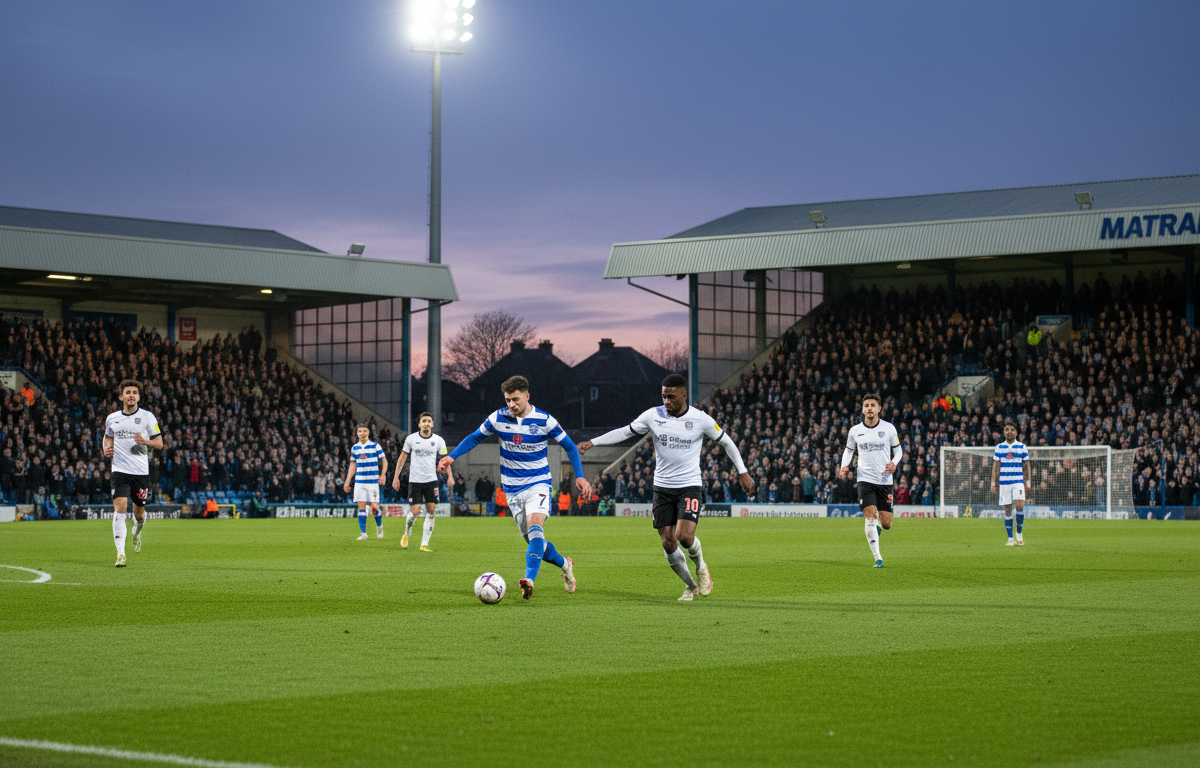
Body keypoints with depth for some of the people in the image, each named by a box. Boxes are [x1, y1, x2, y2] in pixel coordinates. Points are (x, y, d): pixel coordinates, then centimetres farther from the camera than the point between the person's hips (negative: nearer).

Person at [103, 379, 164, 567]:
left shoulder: (147, 417, 1)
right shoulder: (112, 418, 7)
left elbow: (159, 443, 3)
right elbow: (107, 437, 25)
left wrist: (146, 442, -18)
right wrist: (107, 449, 3)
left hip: (141, 472, 0)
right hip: (120, 471, 0)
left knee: (139, 511, 11)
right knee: (120, 507, -18)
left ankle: (137, 531, 49)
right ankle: (120, 553, -21)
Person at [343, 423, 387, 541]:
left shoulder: (375, 446, -1)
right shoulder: (354, 448, 9)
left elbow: (384, 461, 2)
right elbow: (353, 465, 16)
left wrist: (383, 475, -13)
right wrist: (347, 482, 13)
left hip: (373, 481, -3)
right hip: (359, 481, 3)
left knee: (374, 508, -7)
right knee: (361, 507, -4)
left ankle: (379, 526, 22)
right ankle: (363, 533, 2)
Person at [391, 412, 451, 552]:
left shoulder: (438, 440, 2)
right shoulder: (411, 439, 0)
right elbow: (402, 458, 8)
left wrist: (450, 476, -7)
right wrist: (396, 477, 6)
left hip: (431, 481, 2)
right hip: (415, 481, -1)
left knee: (431, 511, -5)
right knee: (414, 511, -8)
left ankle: (424, 544, 2)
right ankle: (406, 534, 23)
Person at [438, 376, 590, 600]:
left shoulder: (545, 420, -9)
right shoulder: (498, 418, -4)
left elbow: (569, 446, 3)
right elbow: (475, 437, 12)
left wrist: (580, 476, -8)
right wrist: (451, 456, -1)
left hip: (538, 484, -4)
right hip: (512, 489, 4)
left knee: (535, 528, -28)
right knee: (534, 541, 6)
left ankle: (529, 579, -40)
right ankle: (564, 565, 33)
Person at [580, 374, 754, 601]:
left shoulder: (701, 420, -8)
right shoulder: (653, 416, -3)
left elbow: (725, 442, 5)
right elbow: (625, 432, 7)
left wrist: (743, 472, 4)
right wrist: (592, 442, 0)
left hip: (690, 486, -3)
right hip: (662, 486, 3)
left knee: (684, 536, -21)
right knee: (668, 543, 0)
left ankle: (701, 566, 12)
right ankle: (691, 586, 22)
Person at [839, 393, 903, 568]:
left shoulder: (888, 428, 1)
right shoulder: (855, 430, 4)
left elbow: (898, 449, 11)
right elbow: (849, 450, 19)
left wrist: (894, 463, -9)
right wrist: (844, 466, 0)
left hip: (885, 480, 1)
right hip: (865, 480, -1)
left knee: (886, 524, 0)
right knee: (870, 517, -17)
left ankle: (878, 525, 40)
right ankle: (877, 558, -11)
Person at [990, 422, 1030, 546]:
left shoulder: (1022, 447, 6)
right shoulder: (999, 447, 8)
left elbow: (1026, 466, 7)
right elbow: (995, 466, 8)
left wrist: (1027, 483, 2)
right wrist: (994, 483, 2)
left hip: (1018, 481, -1)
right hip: (1004, 482, 1)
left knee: (1019, 506, -17)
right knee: (1007, 510, 1)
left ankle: (1019, 533, 2)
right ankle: (1010, 538, 7)